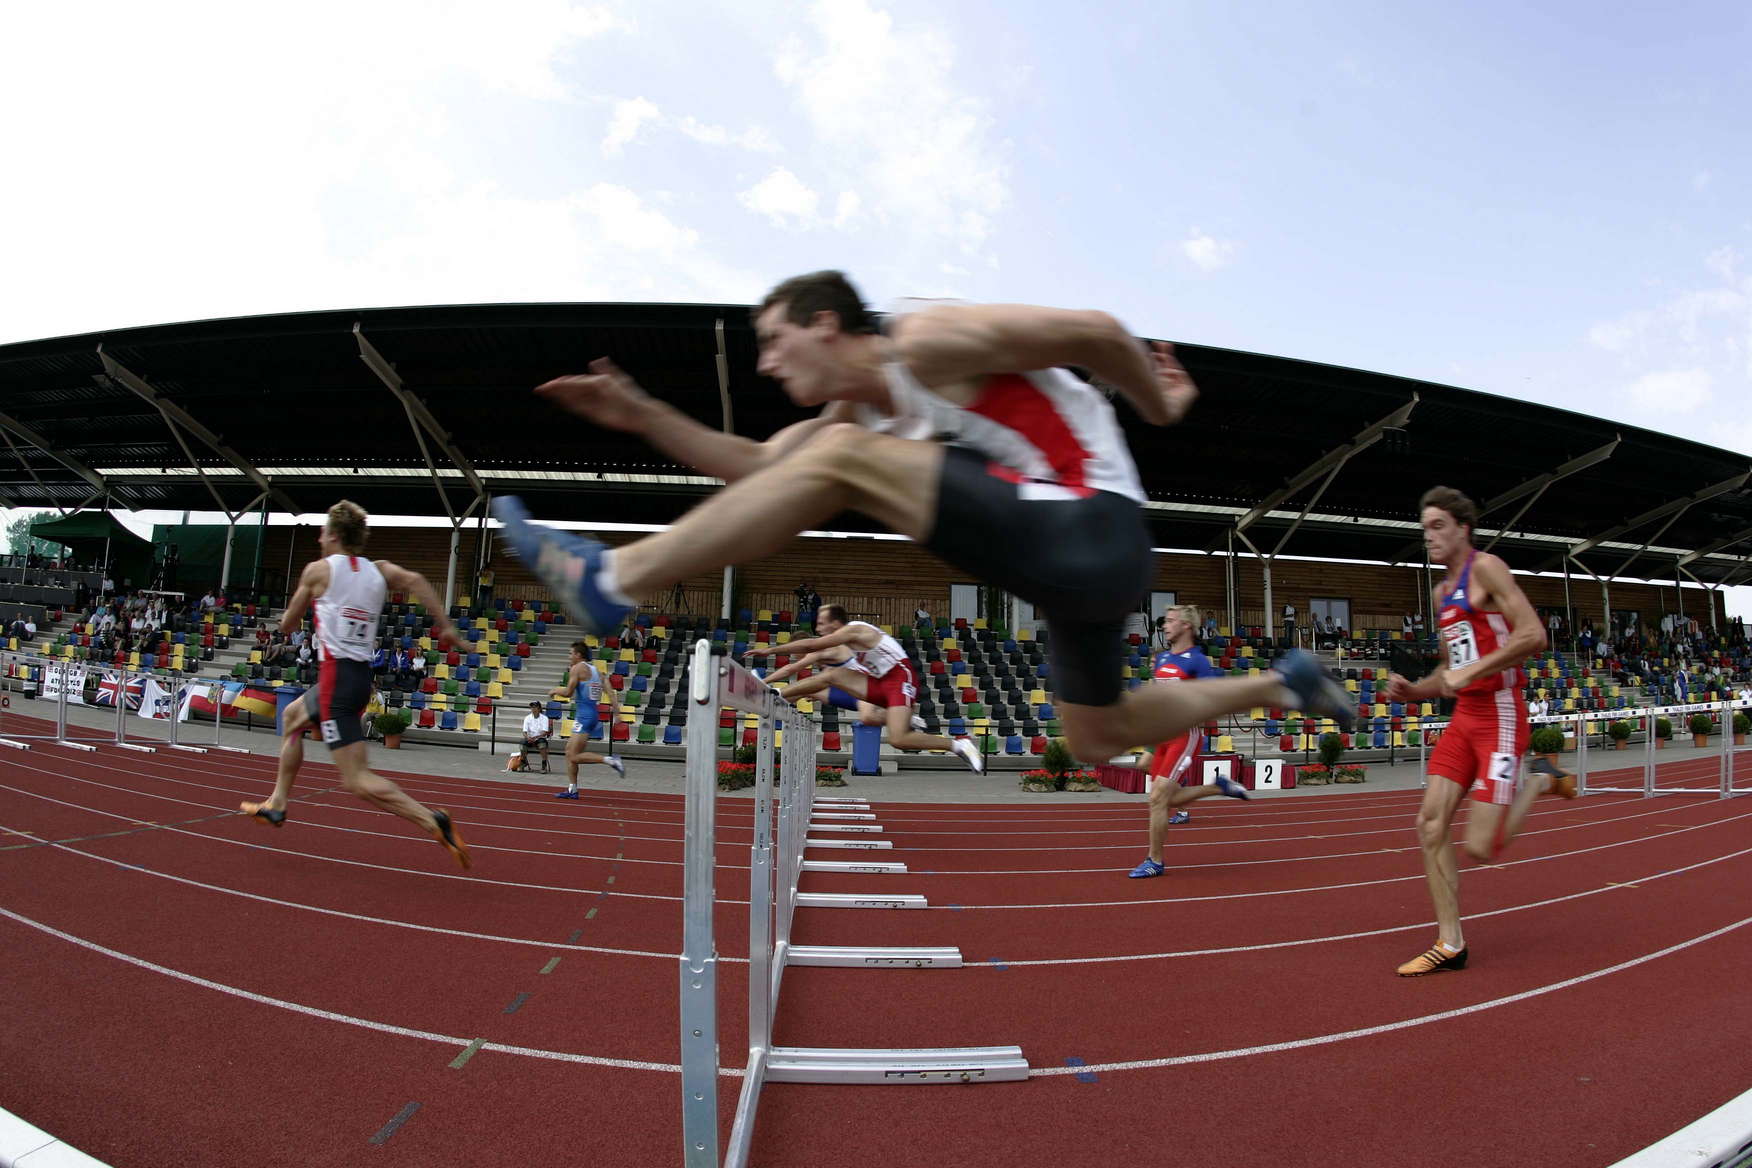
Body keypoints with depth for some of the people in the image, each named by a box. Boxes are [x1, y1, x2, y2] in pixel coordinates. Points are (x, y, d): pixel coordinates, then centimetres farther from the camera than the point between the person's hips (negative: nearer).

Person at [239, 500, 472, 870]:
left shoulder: (318, 569, -2)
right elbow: (414, 580, -12)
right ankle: (276, 805, 39)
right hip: (362, 675, 8)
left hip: (336, 676, -8)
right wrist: (445, 625, -17)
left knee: (355, 779, -9)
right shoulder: (380, 570, 9)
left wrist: (288, 612, 32)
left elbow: (287, 624, 8)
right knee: (291, 717, 32)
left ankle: (432, 821, -25)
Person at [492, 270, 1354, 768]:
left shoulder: (925, 342, -9)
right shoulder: (857, 411, 17)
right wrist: (644, 415, 8)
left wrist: (1160, 410, 6)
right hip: (1083, 561, 10)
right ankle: (1279, 685, 36)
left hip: (1095, 536, -10)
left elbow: (1094, 331, -7)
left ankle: (612, 581, -12)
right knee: (1098, 738, 27)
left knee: (843, 455, -16)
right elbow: (754, 469, 17)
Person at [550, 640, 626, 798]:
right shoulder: (596, 670, 16)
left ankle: (610, 760, -18)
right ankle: (572, 790, 17)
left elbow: (568, 692, -13)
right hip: (593, 713, 9)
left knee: (574, 757, -8)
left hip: (584, 716, -9)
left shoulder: (577, 668, -7)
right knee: (569, 751, 15)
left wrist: (554, 691, 7)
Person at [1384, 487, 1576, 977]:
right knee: (1430, 825, -1)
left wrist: (1472, 671, -20)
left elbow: (1533, 635, -19)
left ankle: (1541, 781, 17)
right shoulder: (1441, 592, 17)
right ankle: (1450, 945, 7)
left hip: (1499, 716, -8)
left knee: (1481, 848, -9)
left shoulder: (1486, 568, -8)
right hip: (1463, 717, 8)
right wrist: (1413, 691, 7)